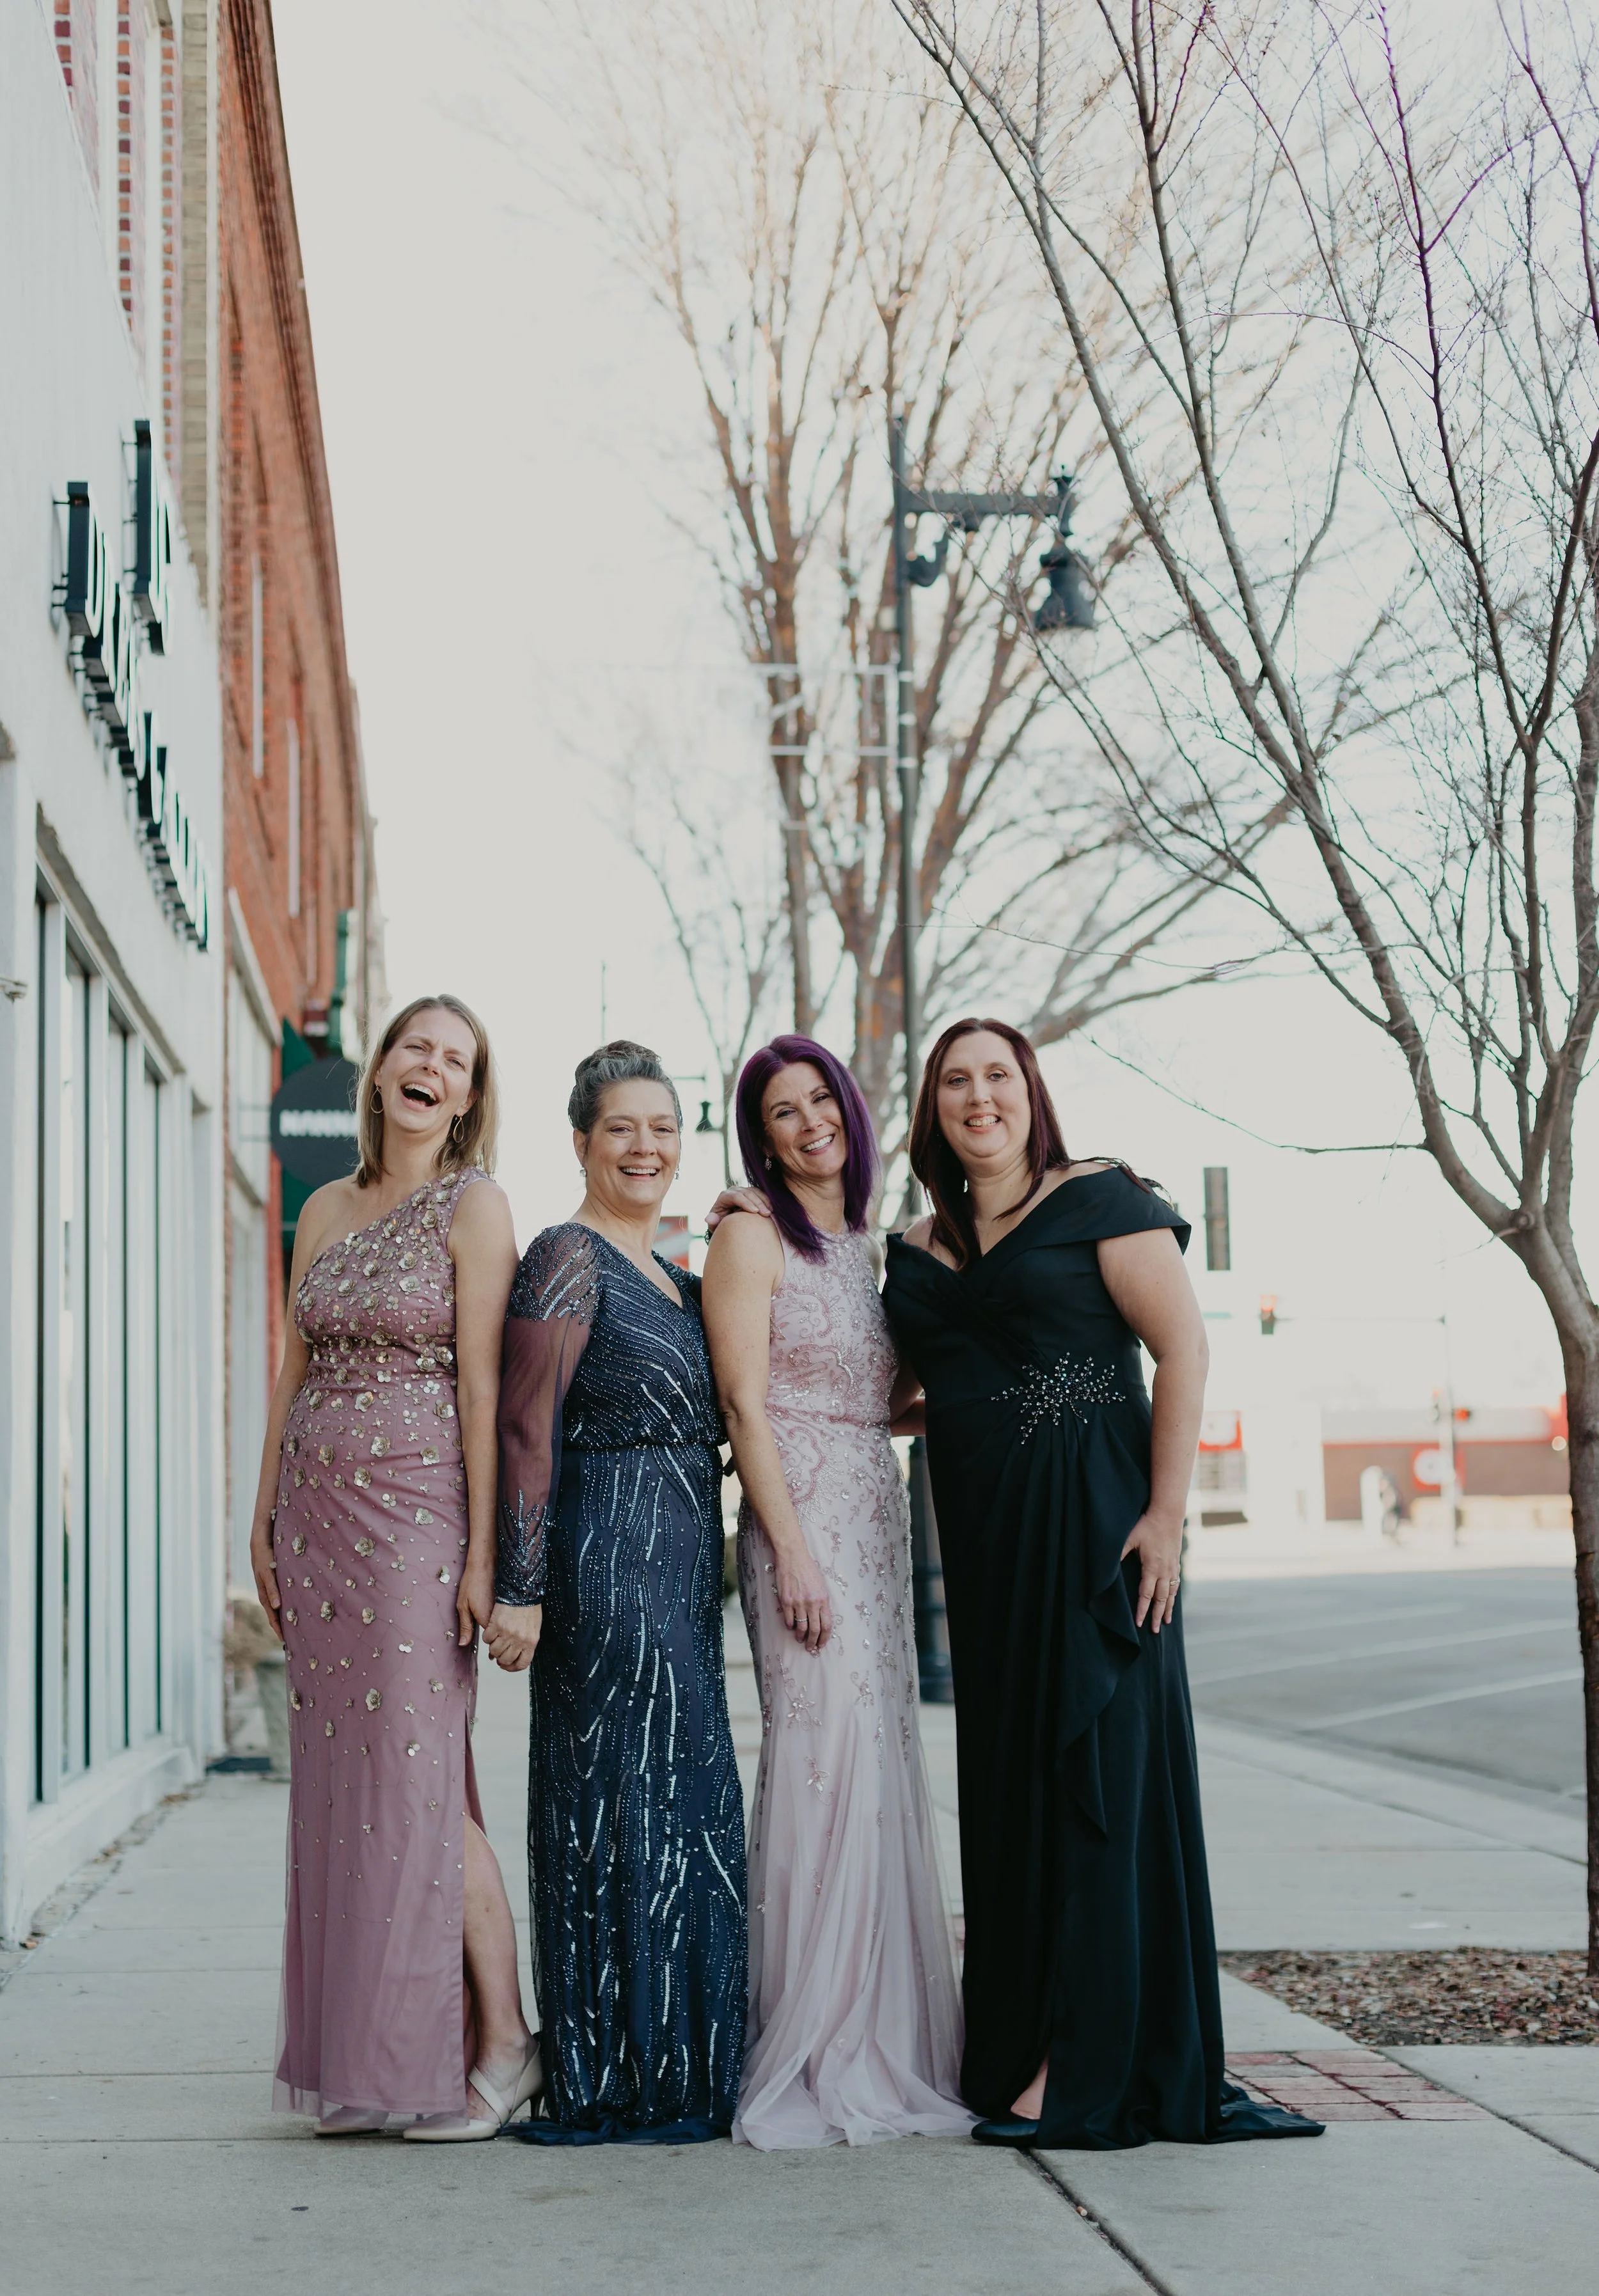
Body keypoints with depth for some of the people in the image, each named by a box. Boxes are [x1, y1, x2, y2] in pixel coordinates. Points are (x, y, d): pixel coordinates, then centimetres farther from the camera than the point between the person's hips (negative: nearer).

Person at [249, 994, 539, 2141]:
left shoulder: (475, 1206, -4)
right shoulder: (327, 1210, 13)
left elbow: (483, 1383, -10)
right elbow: (294, 1371, 15)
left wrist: (481, 1549, -14)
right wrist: (267, 1519, 10)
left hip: (416, 1509, -6)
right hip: (318, 1513, 6)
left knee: (422, 1779, -7)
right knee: (339, 1780, 6)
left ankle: (503, 2042, 2)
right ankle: (358, 2050, 12)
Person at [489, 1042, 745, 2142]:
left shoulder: (673, 1276, 17)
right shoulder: (569, 1259, -9)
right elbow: (527, 1431, -14)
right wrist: (521, 1589, -20)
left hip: (681, 1565, 9)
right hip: (607, 1558, -9)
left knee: (683, 1801, 11)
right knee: (621, 1803, -6)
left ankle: (674, 2073, 20)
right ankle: (614, 2084, 1)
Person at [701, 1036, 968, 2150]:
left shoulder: (863, 1247, 19)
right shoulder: (752, 1237, -3)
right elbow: (747, 1406, -10)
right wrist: (791, 1549, -17)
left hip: (878, 1521, 8)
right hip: (803, 1519, -8)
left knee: (883, 1765, 6)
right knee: (824, 1756, -12)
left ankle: (882, 2042, 11)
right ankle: (814, 2057, -7)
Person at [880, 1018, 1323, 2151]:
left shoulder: (1099, 1202, -2)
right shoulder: (917, 1254, 15)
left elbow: (1185, 1349, -8)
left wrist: (1166, 1514, -17)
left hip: (1094, 1521, -6)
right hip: (986, 1543, 6)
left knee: (1099, 1769, -6)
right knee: (1008, 1788, 7)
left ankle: (1080, 2069, -3)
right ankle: (1023, 2049, 13)